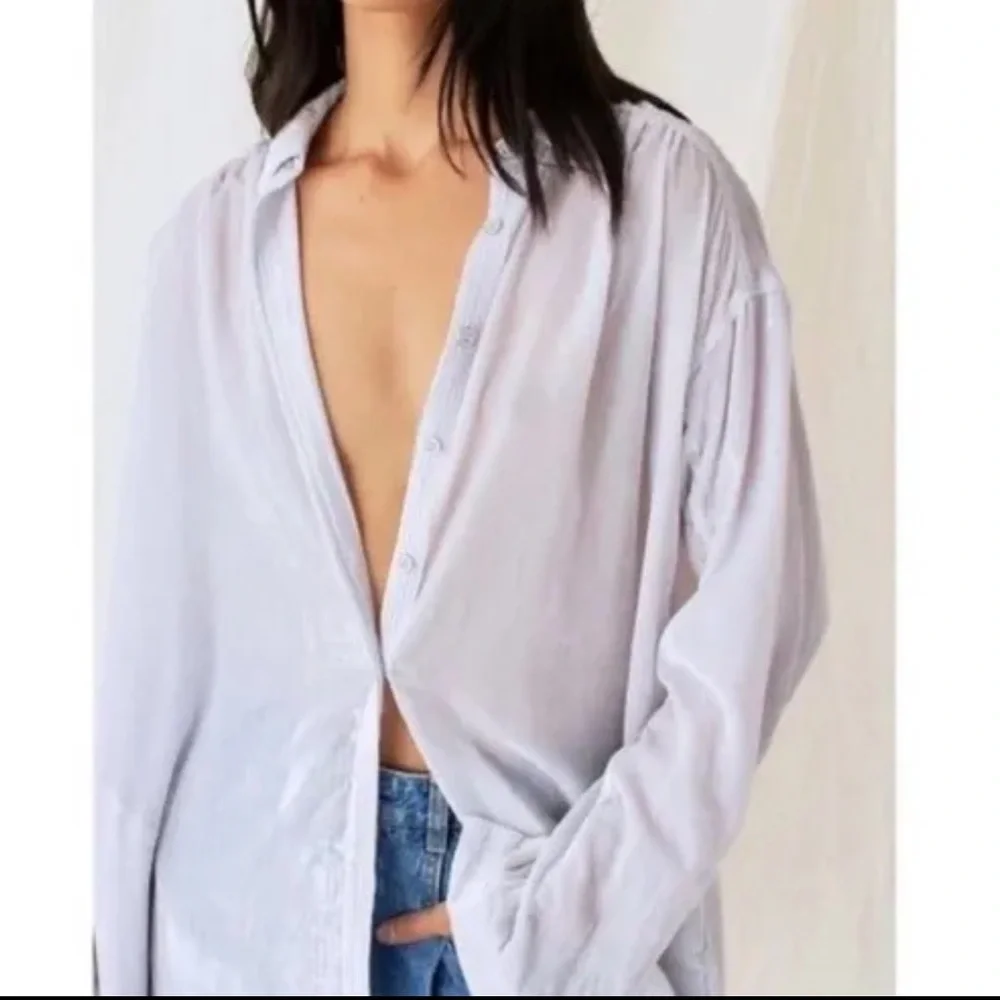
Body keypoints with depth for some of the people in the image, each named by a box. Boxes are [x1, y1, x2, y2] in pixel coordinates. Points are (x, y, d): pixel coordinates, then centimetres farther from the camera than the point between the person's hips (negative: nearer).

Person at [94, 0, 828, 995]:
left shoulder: (664, 189, -8)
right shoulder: (213, 235, 1)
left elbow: (750, 603, -9)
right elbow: (159, 627, 3)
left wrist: (554, 911, -11)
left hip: (574, 909, -2)